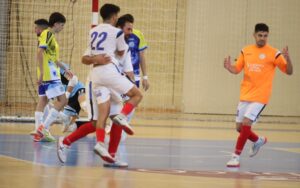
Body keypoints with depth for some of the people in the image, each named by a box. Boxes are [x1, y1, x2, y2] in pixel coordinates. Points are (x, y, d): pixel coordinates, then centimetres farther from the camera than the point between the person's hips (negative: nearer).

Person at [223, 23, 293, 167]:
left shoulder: (273, 53, -7)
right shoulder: (246, 51, 6)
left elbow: (289, 71, -7)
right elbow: (237, 70, 11)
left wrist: (287, 59, -28)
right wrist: (229, 67, -11)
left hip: (260, 97, -5)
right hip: (245, 96, 5)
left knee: (246, 123, -17)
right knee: (240, 127, 9)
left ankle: (236, 156, -8)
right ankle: (258, 141, 37)